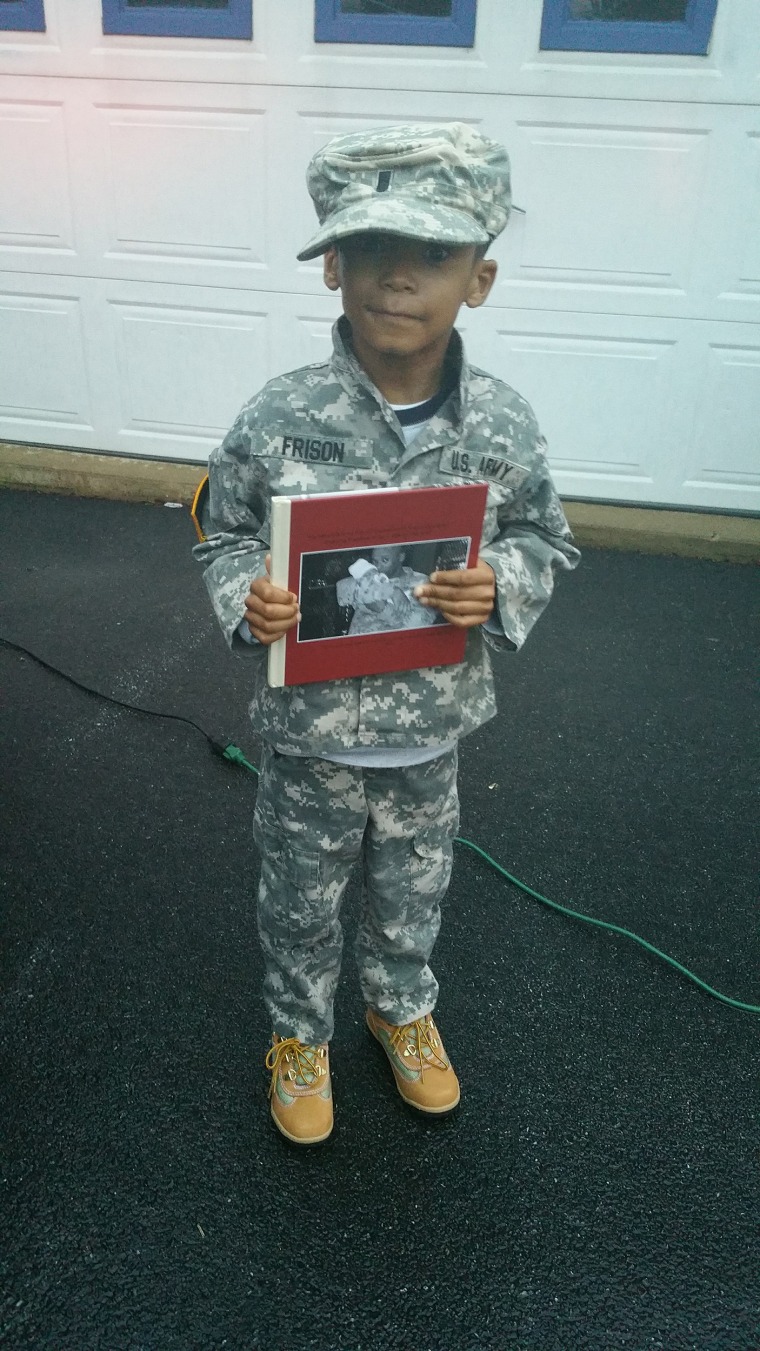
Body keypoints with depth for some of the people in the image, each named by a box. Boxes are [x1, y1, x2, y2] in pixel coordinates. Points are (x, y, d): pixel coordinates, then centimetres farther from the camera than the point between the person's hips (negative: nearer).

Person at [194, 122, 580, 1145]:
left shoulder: (503, 425, -12)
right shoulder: (278, 419, -17)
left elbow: (546, 539, 2)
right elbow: (225, 537, -2)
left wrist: (502, 587, -18)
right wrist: (247, 601, -23)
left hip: (432, 733, 2)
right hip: (309, 734, -1)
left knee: (413, 894, 26)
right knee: (301, 903, 21)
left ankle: (402, 1008, 57)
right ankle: (301, 1033, 51)